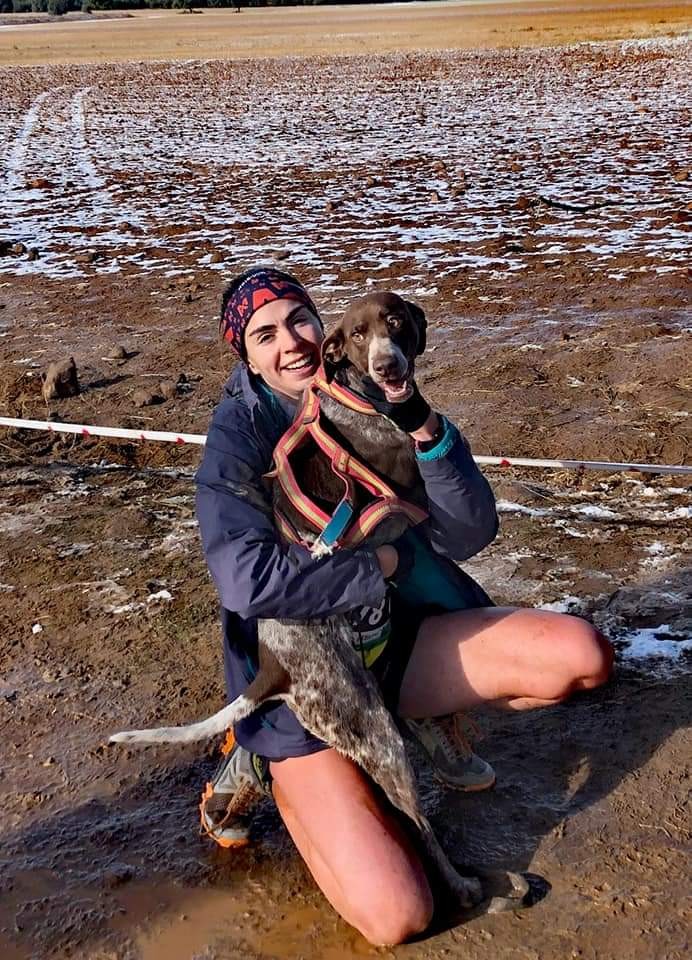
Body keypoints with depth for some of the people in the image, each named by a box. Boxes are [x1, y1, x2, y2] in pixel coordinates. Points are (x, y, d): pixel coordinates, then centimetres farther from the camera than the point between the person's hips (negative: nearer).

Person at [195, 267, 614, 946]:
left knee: (583, 656, -8)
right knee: (398, 918, -18)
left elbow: (470, 534, -8)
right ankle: (268, 769, 6)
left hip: (389, 641, 5)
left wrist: (426, 431, -23)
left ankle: (426, 715, 15)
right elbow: (247, 579, -31)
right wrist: (378, 566, -20)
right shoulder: (237, 437, -15)